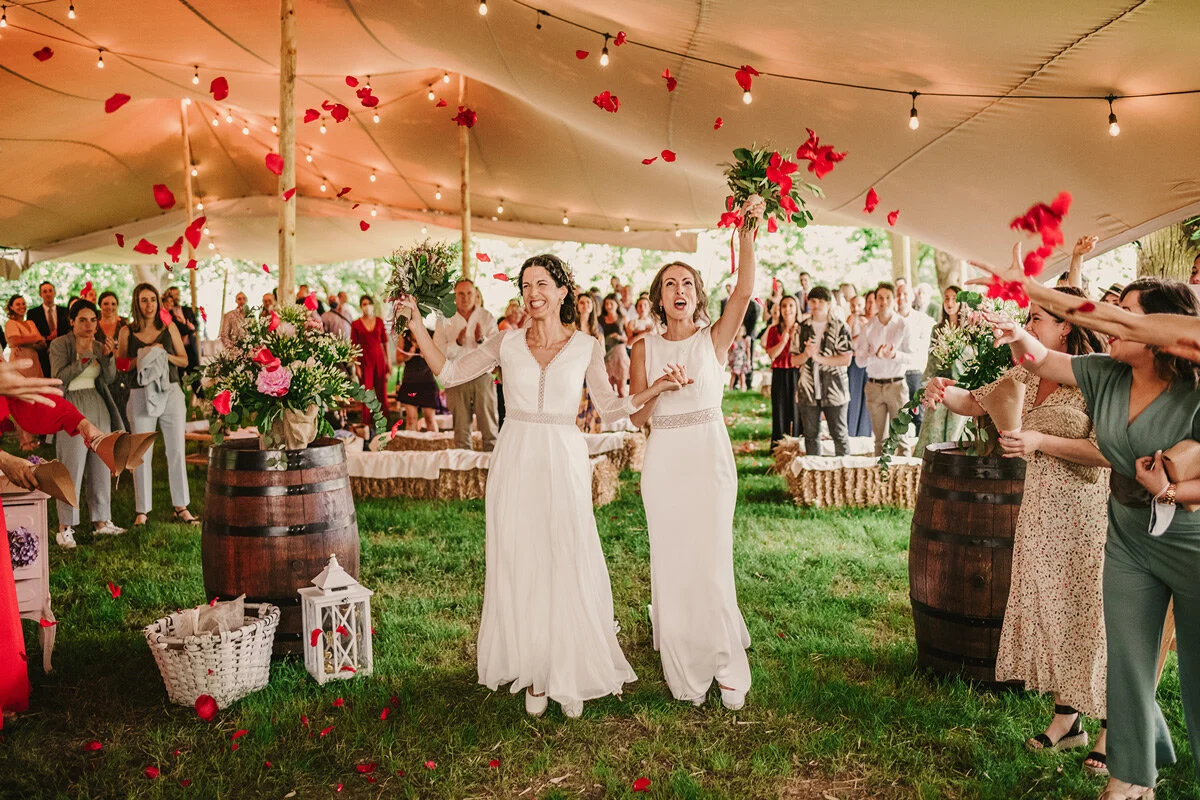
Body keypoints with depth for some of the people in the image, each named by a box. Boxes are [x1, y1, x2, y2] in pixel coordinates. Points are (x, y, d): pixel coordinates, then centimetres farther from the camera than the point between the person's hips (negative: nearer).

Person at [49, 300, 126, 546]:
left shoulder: (98, 345, 11)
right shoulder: (60, 345, -4)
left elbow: (109, 379, 6)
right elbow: (59, 378, -15)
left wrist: (107, 357, -9)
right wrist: (83, 356, -20)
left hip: (98, 406, 6)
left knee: (102, 465, 6)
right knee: (72, 468, -8)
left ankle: (101, 521, 15)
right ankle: (65, 527, -1)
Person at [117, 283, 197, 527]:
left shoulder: (169, 328, 6)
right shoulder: (127, 332, 4)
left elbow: (184, 360, 8)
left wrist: (164, 354, -10)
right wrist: (140, 358, -12)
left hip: (170, 392, 1)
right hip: (141, 396, -1)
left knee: (176, 450, 3)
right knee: (142, 454, 2)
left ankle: (181, 507, 12)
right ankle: (142, 511, 11)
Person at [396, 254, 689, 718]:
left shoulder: (586, 347, 3)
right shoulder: (506, 343, 5)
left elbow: (611, 408, 7)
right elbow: (449, 373, 8)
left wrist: (657, 387, -5)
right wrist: (417, 324, 4)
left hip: (564, 463, -1)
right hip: (515, 464, 1)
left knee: (568, 567, 1)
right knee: (520, 566, 4)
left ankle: (571, 672, 18)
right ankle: (534, 675, 17)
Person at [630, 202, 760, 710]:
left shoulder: (714, 338, 2)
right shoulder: (646, 349, 7)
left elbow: (743, 291, -16)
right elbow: (637, 417, 5)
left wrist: (746, 232, -25)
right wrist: (660, 389, -14)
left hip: (709, 456, -2)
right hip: (664, 459, 2)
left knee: (711, 561, -3)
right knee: (671, 563, 6)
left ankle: (728, 668, 13)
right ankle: (684, 672, 19)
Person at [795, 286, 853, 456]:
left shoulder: (840, 327, -1)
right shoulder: (802, 328, 9)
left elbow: (846, 359, -8)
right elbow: (794, 360, 9)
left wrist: (820, 358, -15)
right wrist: (806, 354, -12)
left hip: (834, 389, -3)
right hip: (808, 390, 3)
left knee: (839, 434, 2)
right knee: (811, 435, 8)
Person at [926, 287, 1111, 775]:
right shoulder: (1026, 376, 8)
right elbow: (975, 404, 14)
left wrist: (1040, 442, -22)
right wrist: (944, 392, -6)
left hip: (1086, 515, -7)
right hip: (1039, 511, 7)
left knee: (1090, 615, 1)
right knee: (1047, 608, 13)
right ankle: (1066, 717, 28)